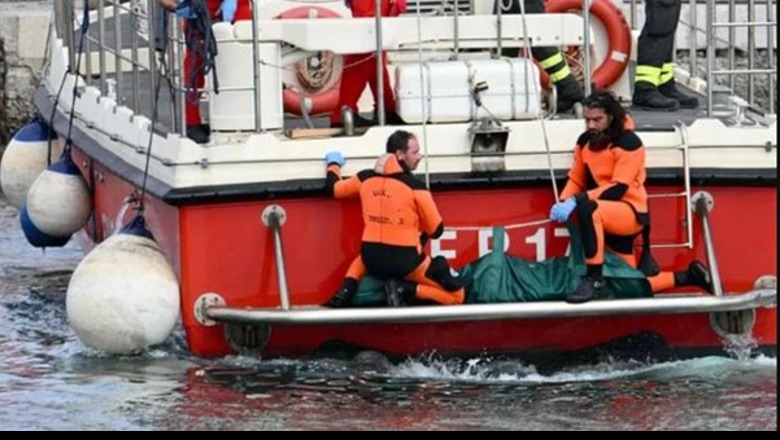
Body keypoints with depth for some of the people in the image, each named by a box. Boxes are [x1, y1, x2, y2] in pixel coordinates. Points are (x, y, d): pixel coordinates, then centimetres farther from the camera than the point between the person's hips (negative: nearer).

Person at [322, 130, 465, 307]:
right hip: (405, 262, -5)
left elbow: (334, 188, 22)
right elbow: (436, 230, -5)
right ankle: (405, 290, -13)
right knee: (456, 295, 2)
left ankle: (344, 293, 14)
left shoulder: (366, 178, 4)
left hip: (372, 260, 5)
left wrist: (334, 165, 43)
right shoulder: (415, 186, -10)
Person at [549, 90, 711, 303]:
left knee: (586, 207, -39)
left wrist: (575, 202, -29)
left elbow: (617, 189, -21)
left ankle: (594, 279, -35)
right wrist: (563, 202, -13)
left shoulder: (628, 142, -14)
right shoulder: (585, 141, 7)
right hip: (609, 217, 8)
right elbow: (576, 180, 10)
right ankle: (689, 277, 25)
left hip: (631, 213, -8)